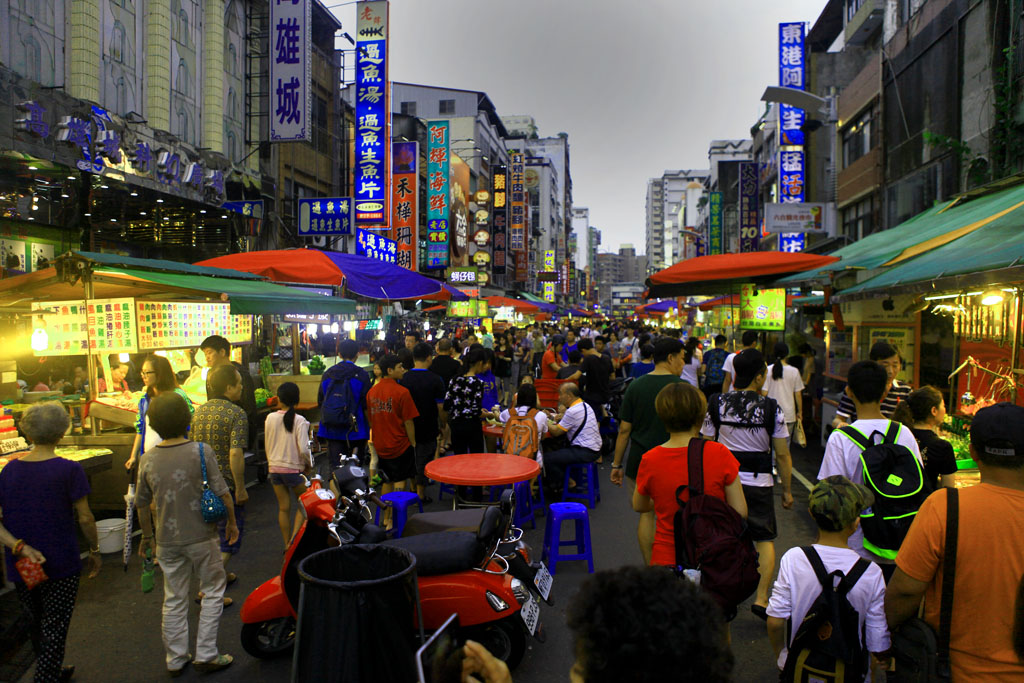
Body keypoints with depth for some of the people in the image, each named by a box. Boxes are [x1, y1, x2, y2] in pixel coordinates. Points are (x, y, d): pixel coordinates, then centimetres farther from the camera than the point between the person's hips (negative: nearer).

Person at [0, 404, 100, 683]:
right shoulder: (69, 470, -15)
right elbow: (85, 518, -10)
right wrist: (94, 550, 3)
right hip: (60, 566, -5)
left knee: (36, 625, 23)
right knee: (54, 631, 7)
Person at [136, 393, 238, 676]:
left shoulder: (147, 459, -3)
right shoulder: (201, 451, -14)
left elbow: (142, 504, 6)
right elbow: (222, 493, -13)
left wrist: (147, 536, 20)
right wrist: (231, 522, 2)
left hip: (167, 540, 4)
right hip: (201, 536, -3)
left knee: (174, 599, 15)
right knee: (213, 591, 13)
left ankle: (175, 660, 27)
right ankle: (206, 655, 15)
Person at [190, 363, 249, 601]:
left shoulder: (199, 411, 6)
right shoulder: (236, 414, -17)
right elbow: (235, 454, -24)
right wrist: (241, 488, -19)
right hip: (226, 485, -7)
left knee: (213, 532, 24)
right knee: (229, 537, 4)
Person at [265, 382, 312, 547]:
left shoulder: (270, 418, -3)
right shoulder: (299, 421, -15)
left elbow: (267, 445, 8)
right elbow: (303, 449, -20)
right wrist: (309, 464, -3)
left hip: (275, 469, 4)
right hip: (294, 469, -4)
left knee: (283, 508, 13)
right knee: (304, 505, 13)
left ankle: (287, 545, 20)